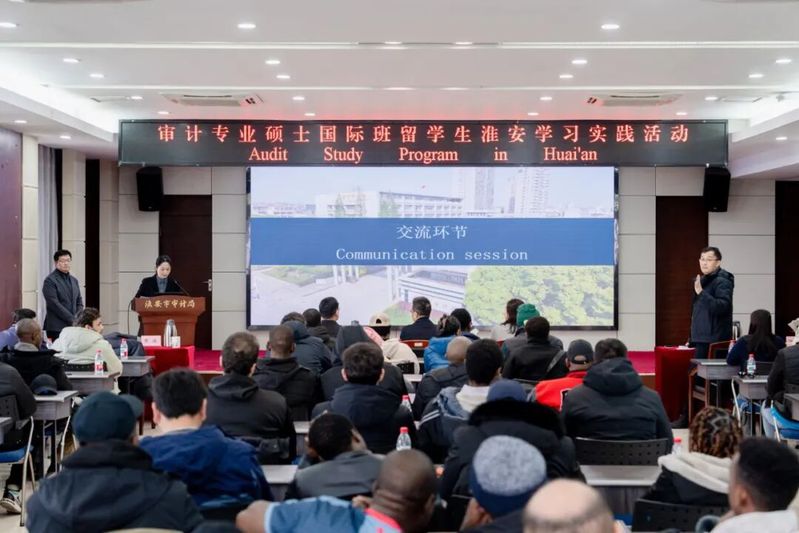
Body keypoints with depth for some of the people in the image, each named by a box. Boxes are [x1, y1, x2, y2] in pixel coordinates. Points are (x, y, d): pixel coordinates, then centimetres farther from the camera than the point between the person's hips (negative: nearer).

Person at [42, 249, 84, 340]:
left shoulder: (74, 280, 17)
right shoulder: (50, 280, -4)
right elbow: (54, 304, -12)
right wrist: (72, 320, -13)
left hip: (73, 327, 6)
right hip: (56, 328, -6)